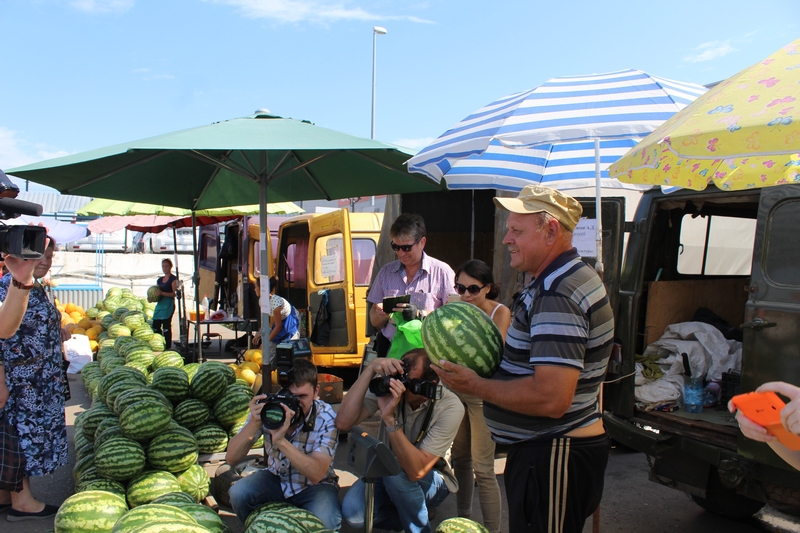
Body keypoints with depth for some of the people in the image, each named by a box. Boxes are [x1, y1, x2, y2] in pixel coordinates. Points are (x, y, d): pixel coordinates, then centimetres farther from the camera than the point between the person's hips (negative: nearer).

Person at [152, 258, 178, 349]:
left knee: (166, 326, -8)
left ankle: (168, 347, -2)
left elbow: (174, 294, -12)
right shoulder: (159, 280, 18)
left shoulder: (173, 279, -4)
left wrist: (162, 293, -22)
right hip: (159, 304, 7)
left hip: (168, 305, -7)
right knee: (155, 326, 5)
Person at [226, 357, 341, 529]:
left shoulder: (326, 418, -23)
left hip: (314, 487, -3)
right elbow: (231, 458, -17)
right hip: (275, 478, 3)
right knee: (238, 493, -25)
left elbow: (316, 474, -33)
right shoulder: (267, 407, -16)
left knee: (325, 523, -32)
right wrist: (253, 425, -35)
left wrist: (280, 440, -44)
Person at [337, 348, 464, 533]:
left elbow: (417, 471, -34)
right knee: (352, 512, -24)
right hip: (388, 475, 3)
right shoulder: (389, 386, -20)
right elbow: (343, 423, -30)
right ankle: (409, 515, 5)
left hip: (432, 482, -3)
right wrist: (371, 369, -37)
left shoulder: (450, 407, -27)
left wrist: (389, 417, -44)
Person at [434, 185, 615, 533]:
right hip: (544, 449, 11)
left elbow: (550, 398, -32)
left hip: (553, 458, -11)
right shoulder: (566, 279, 11)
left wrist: (475, 385, -21)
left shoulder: (557, 296, -24)